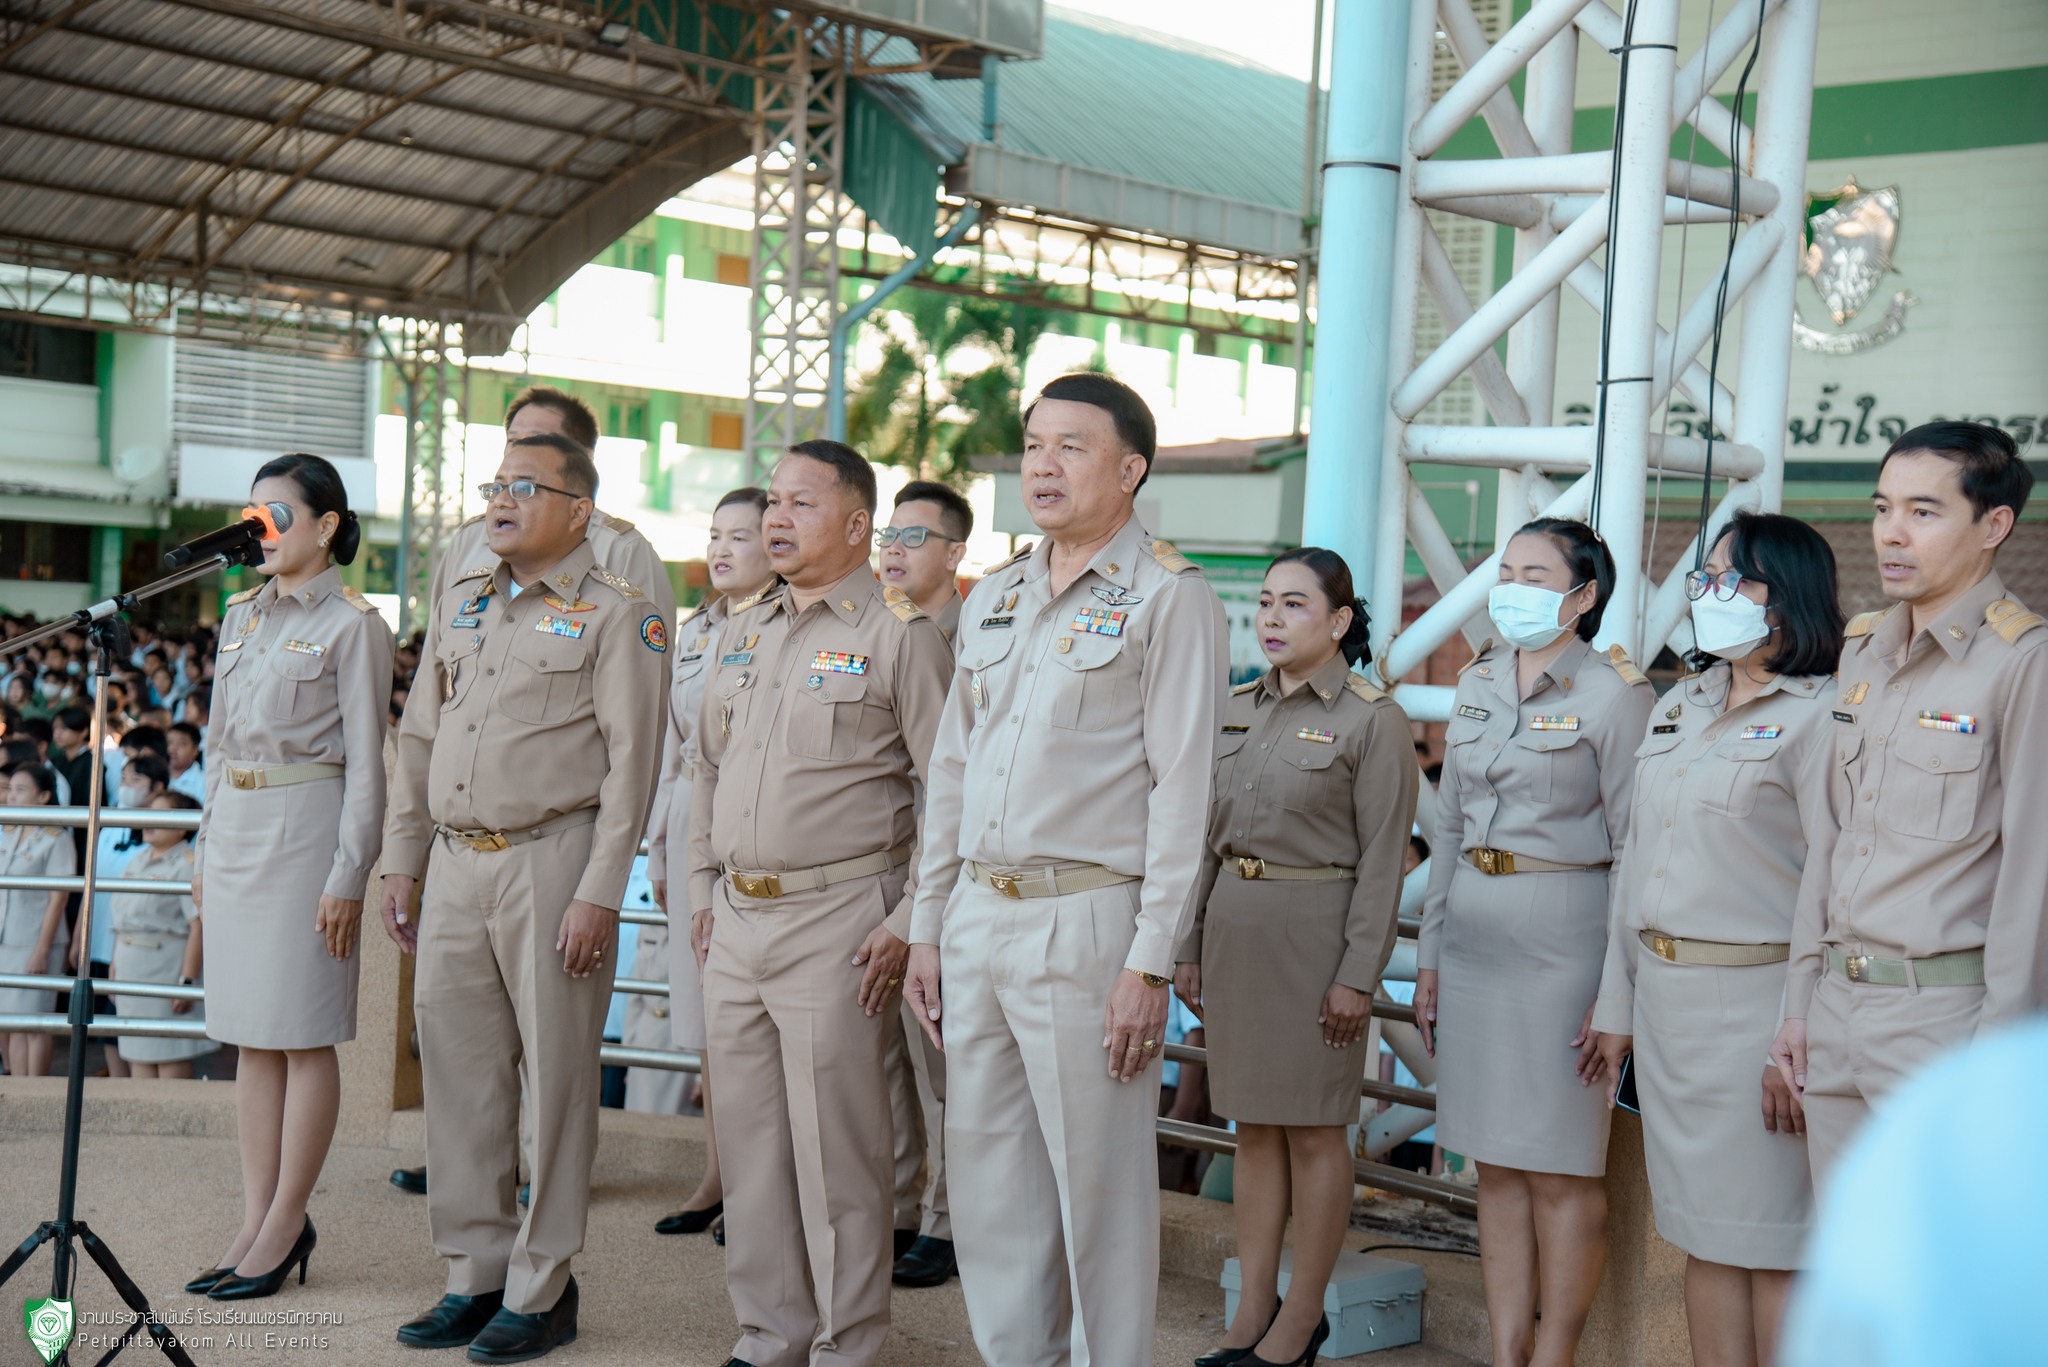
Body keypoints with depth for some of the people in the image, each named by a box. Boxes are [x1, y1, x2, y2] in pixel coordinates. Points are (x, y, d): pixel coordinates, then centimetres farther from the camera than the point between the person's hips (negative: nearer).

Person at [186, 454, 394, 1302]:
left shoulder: (351, 624, -7)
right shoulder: (240, 616, 14)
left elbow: (365, 761, -9)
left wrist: (348, 875, -14)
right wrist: (207, 850, 16)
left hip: (305, 825, -7)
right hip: (235, 824, 7)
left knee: (303, 1035, -1)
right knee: (251, 1033, 9)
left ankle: (285, 1224, 6)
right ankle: (257, 1221, 14)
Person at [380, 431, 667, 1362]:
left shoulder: (616, 614, -4)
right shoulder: (460, 598, 15)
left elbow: (631, 762, -9)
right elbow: (419, 736, 19)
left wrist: (597, 895, -15)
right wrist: (401, 859, 14)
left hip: (551, 860, -6)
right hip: (457, 861, 6)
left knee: (555, 1077, 0)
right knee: (458, 1069, 9)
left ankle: (542, 1288, 10)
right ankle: (476, 1275, 20)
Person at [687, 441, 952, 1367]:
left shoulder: (899, 635, -7)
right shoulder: (744, 629, 15)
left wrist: (911, 925, -13)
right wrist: (704, 888, 17)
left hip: (838, 923, -7)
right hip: (736, 920, 7)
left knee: (836, 1146, -2)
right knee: (747, 1134, 11)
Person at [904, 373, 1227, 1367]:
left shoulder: (1170, 598, -5)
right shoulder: (993, 598, 16)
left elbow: (1182, 789, -9)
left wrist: (1151, 963, -14)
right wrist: (927, 924, 14)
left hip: (1087, 921, -6)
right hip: (976, 916, 7)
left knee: (1098, 1185, 0)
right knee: (986, 1177, 12)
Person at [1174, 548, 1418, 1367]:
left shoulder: (1373, 721, -8)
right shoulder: (1237, 709, 10)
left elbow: (1383, 859, -10)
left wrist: (1359, 974, -14)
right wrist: (1189, 947, 11)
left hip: (1316, 931, -6)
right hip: (1234, 926, 6)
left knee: (1313, 1130, 2)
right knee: (1253, 1125, 11)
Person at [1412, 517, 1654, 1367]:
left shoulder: (1615, 693, -7)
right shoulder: (1478, 683, 12)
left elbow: (1636, 850, -9)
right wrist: (1430, 954, 13)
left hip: (1564, 934, -6)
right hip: (1474, 932, 6)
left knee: (1560, 1169, 0)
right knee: (1495, 1164, 9)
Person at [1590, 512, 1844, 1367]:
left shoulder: (1818, 715, -9)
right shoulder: (1679, 707, 15)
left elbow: (1830, 884, -13)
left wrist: (1799, 1039, -17)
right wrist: (1617, 1004, 15)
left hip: (1754, 999, -7)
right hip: (1664, 996, 7)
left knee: (1771, 1246, 0)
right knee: (1702, 1234, 12)